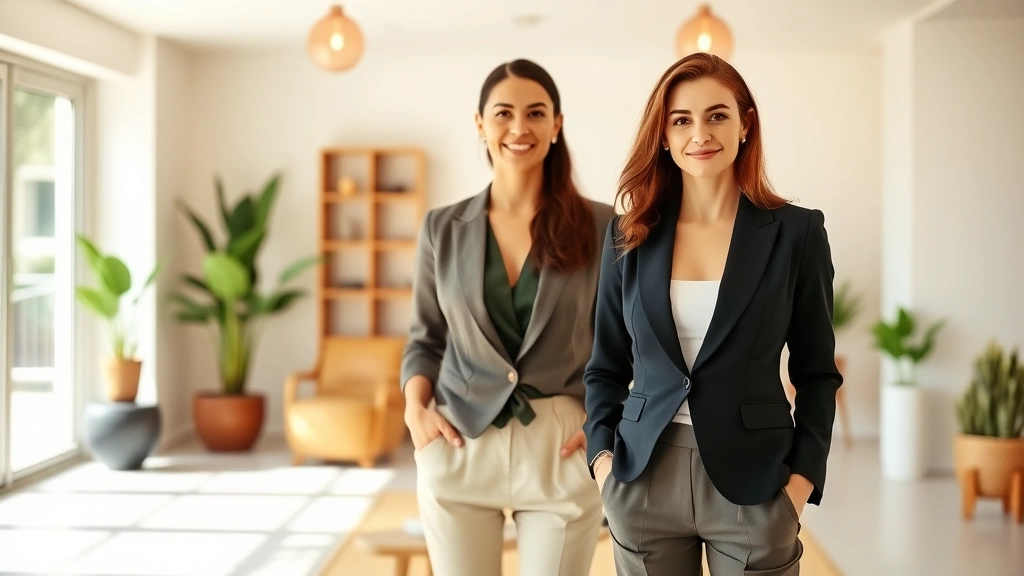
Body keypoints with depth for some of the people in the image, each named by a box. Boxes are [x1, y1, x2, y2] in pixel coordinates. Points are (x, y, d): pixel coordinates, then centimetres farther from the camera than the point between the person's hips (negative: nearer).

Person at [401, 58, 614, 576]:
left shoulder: (599, 226, 0)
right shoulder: (443, 228, 4)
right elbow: (426, 339, 11)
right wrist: (415, 408, -5)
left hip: (561, 449, -1)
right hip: (460, 447, 2)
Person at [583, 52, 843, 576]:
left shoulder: (796, 232, -1)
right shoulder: (629, 235, 4)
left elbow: (817, 372, 3)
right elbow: (606, 365, 11)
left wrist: (803, 478, -6)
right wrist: (603, 455, -2)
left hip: (753, 483, -2)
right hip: (644, 482, 2)